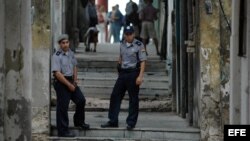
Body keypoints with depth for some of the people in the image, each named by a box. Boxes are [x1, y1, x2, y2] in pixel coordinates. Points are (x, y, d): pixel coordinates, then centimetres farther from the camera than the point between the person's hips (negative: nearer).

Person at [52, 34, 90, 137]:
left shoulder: (71, 53, 8)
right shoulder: (57, 56, -17)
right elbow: (57, 73, -22)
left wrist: (75, 81, 8)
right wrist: (69, 84, -19)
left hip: (71, 81, 8)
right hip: (61, 82, -8)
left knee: (81, 100, 11)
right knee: (62, 107, -4)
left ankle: (79, 122, 33)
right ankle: (63, 131, 3)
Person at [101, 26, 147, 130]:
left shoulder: (139, 45, -8)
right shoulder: (122, 44, 10)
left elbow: (143, 61, -12)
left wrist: (140, 76, -19)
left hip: (133, 73, -6)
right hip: (122, 73, 6)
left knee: (133, 99, 1)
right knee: (115, 96, 5)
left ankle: (131, 123, 8)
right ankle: (113, 121, 13)